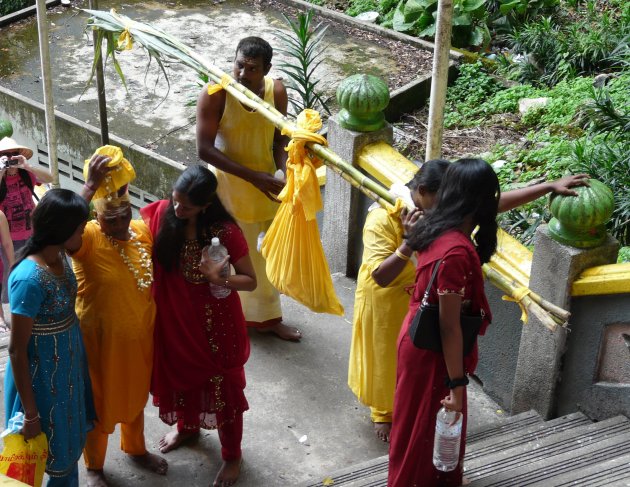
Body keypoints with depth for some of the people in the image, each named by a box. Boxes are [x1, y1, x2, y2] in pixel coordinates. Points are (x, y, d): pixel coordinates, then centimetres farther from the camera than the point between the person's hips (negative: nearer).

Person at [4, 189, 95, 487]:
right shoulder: (29, 279, -33)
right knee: (48, 448, 14)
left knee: (70, 439, 27)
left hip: (69, 362, 9)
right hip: (42, 372, -8)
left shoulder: (59, 256, -10)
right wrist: (30, 414, -21)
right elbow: (17, 350, -26)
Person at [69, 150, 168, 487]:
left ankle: (135, 449, 53)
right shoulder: (88, 238, -24)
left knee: (135, 395, 27)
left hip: (140, 336, 5)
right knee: (100, 403, 14)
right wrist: (91, 187, -50)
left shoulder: (143, 230, -6)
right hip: (101, 341, -5)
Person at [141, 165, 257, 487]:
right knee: (179, 373, 26)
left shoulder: (225, 232, -25)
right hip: (175, 319, 4)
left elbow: (251, 281, -16)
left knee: (222, 387, 11)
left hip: (215, 323, -4)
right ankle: (186, 426, 57)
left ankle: (232, 456, 34)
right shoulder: (161, 215, -14)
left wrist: (218, 278, -34)